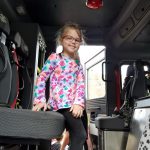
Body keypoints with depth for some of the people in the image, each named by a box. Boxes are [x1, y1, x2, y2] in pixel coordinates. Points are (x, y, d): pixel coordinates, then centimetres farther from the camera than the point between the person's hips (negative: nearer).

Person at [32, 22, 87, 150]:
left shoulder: (78, 63, 15)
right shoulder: (55, 58, 2)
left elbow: (81, 84, 5)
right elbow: (41, 78, -3)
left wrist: (78, 103, -10)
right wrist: (40, 100, -12)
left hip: (74, 105, 6)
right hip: (60, 104, -6)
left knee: (78, 136, 12)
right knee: (80, 135, -14)